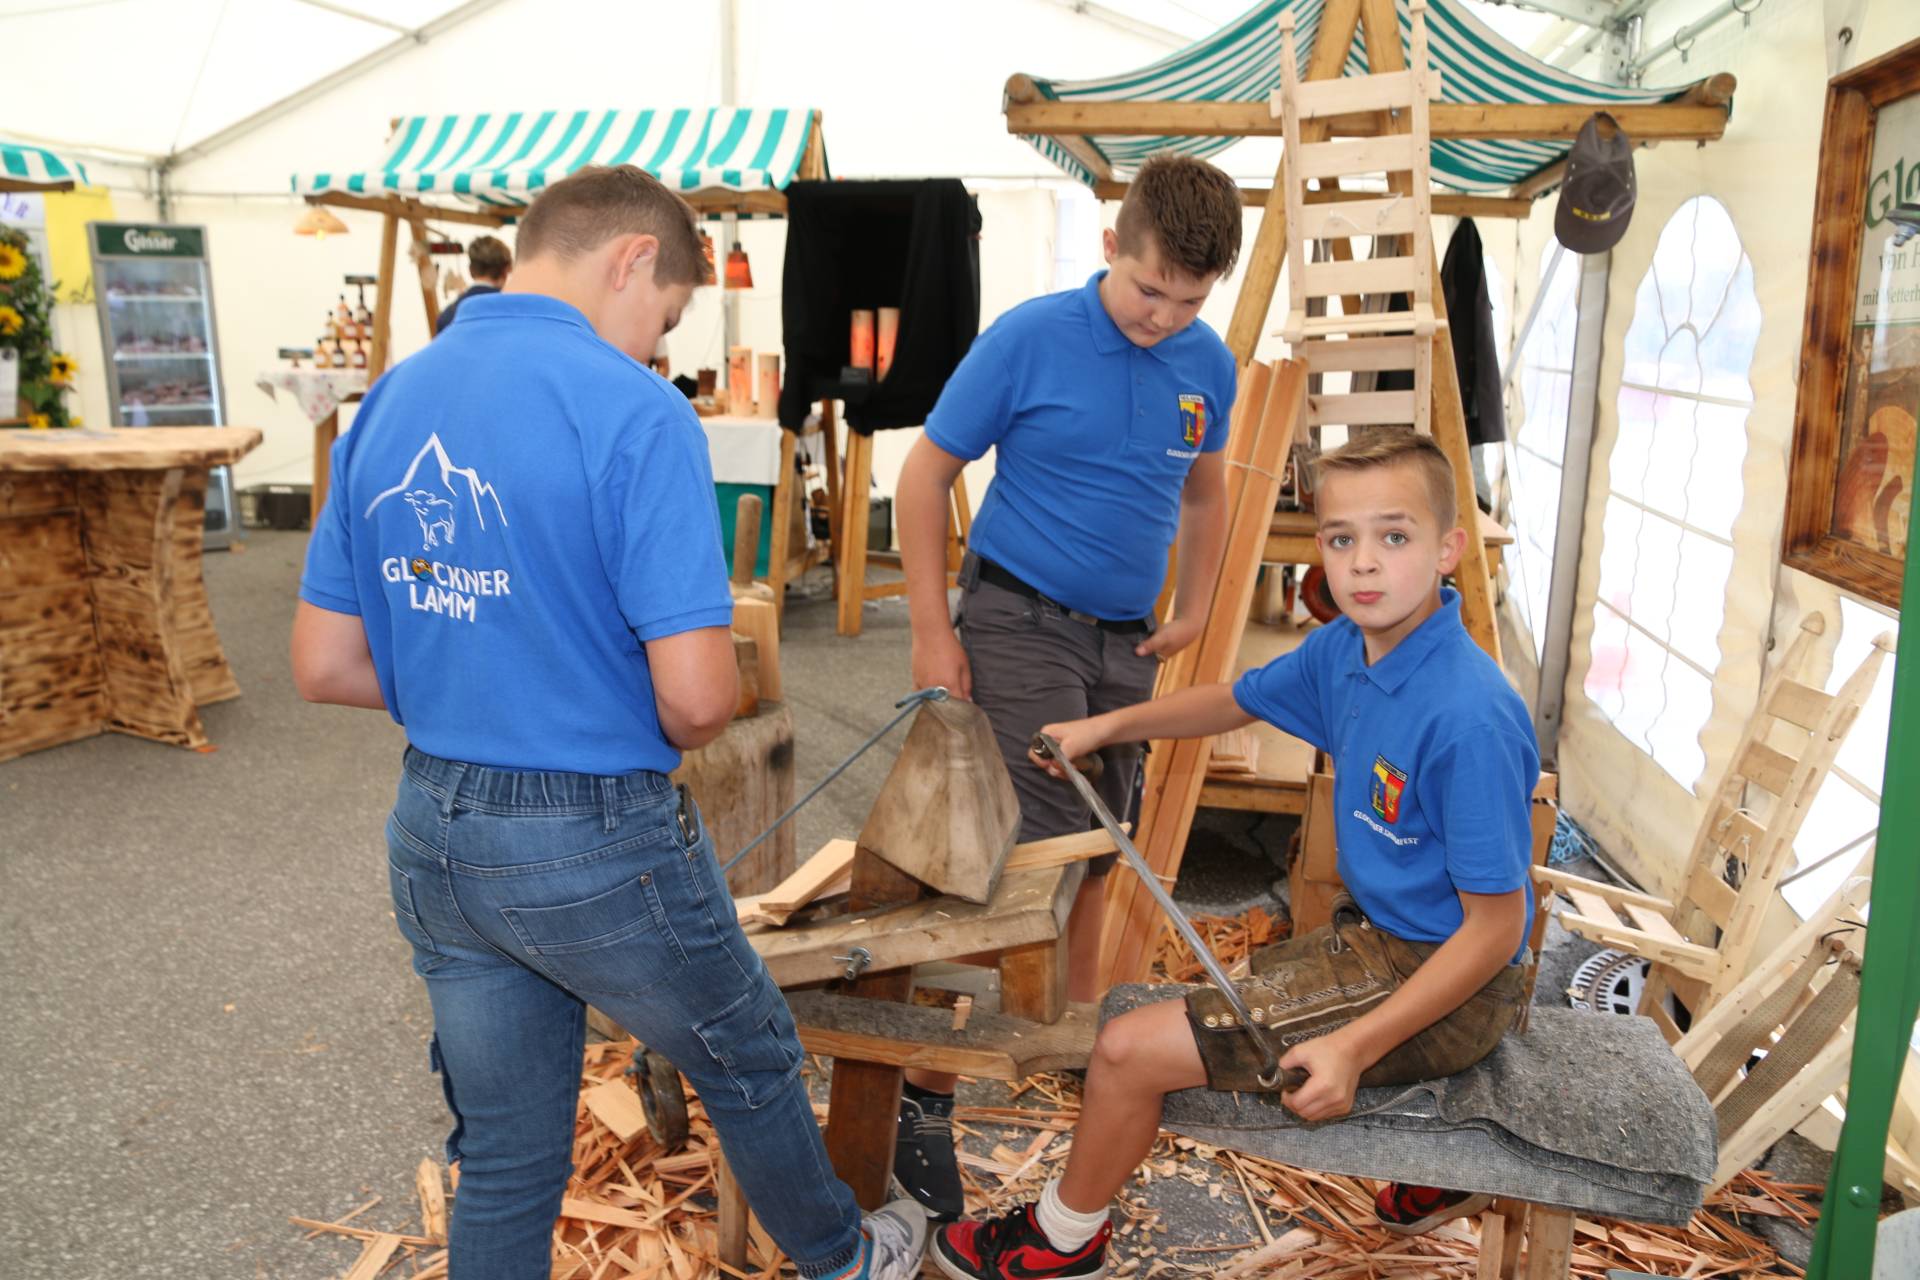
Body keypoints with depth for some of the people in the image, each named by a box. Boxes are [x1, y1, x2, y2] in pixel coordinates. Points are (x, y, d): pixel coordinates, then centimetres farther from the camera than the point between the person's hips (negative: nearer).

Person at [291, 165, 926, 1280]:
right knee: (751, 1067, 21)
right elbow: (698, 696, -24)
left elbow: (325, 667, 6)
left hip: (432, 837, 6)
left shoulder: (387, 404, 3)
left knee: (504, 1156, 20)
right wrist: (668, 736, -2)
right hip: (596, 843, -6)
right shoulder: (633, 409, -19)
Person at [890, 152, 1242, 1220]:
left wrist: (1196, 610, 9)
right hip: (1021, 620, -5)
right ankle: (928, 1089, 0)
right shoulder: (1030, 339, -13)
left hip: (1127, 639, 6)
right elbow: (927, 474, -8)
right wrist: (933, 634, -12)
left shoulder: (1209, 363, 3)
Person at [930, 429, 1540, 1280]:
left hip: (1442, 983, -9)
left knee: (1130, 1051, -11)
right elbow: (1238, 700, 17)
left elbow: (1495, 927, -23)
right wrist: (1107, 726, 14)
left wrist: (1355, 1046, -27)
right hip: (1374, 937, 9)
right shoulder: (1344, 650, -3)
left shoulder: (1469, 718, -29)